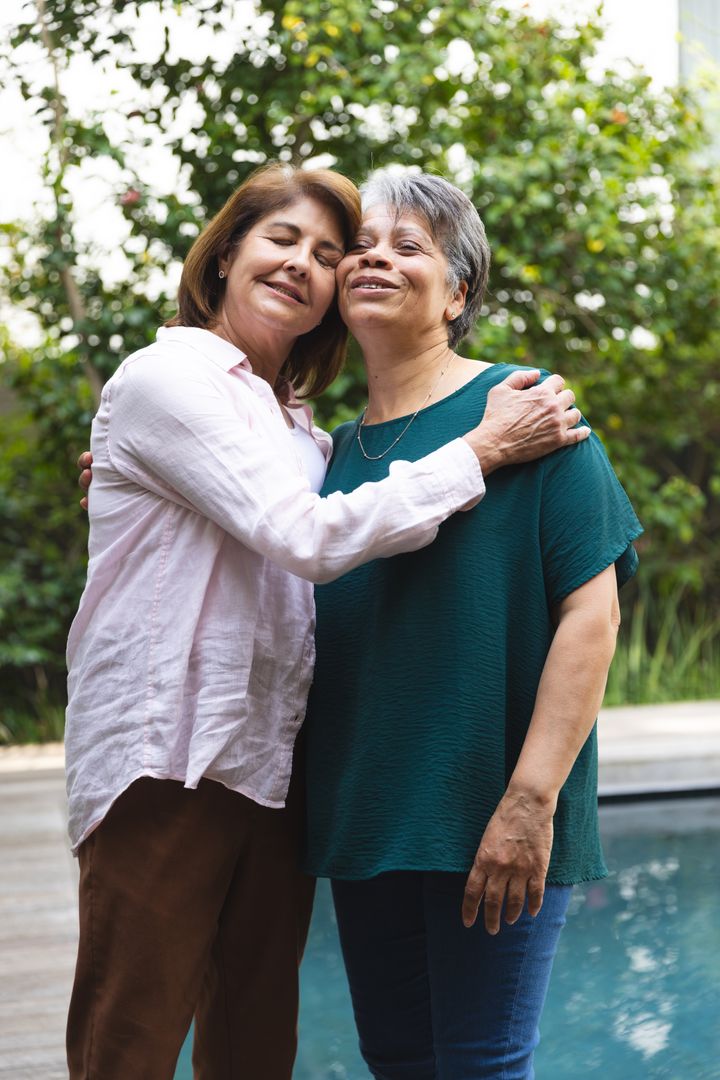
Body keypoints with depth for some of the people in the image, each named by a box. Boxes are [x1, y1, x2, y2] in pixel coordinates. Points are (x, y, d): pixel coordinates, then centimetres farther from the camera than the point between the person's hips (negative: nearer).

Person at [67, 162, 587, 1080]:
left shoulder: (300, 429, 16)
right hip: (166, 763, -7)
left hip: (272, 764, 8)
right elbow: (310, 539, -18)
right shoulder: (167, 377, -7)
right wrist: (485, 450, -13)